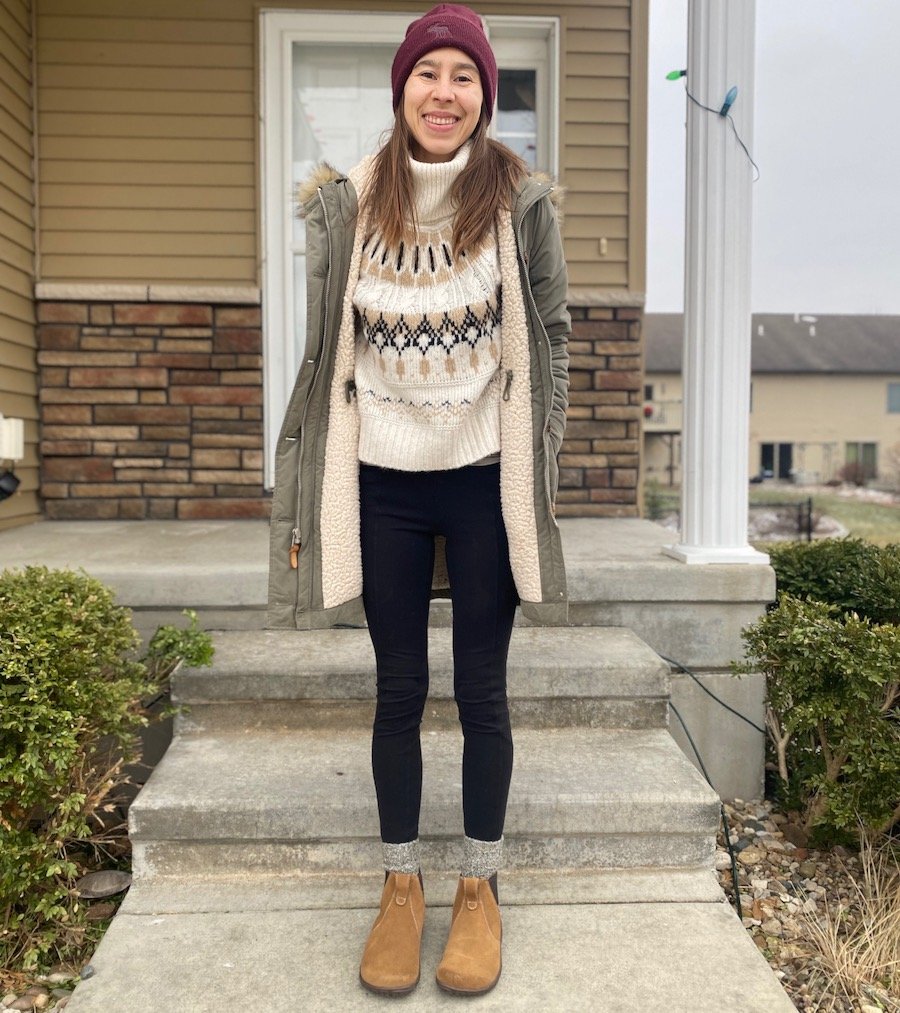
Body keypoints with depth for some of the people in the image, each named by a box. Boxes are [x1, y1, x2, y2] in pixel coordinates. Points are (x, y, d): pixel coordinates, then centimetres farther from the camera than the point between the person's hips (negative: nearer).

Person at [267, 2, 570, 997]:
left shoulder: (522, 202, -1)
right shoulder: (347, 205, 2)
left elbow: (551, 337, 4)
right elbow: (326, 350, 4)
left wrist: (538, 463, -1)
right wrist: (304, 505, 3)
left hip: (485, 480, -1)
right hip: (382, 483, 1)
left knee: (482, 688, 8)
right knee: (398, 690, 11)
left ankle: (480, 888, 27)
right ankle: (400, 884, 29)